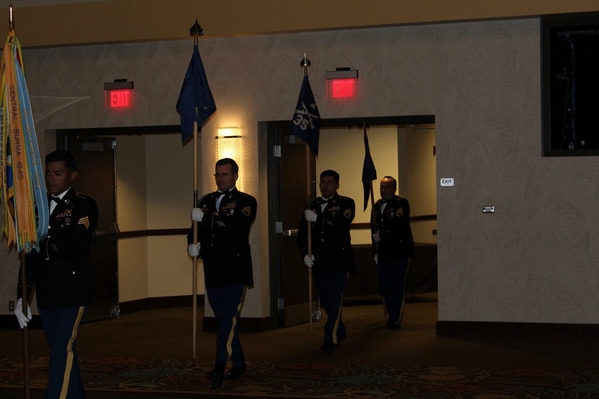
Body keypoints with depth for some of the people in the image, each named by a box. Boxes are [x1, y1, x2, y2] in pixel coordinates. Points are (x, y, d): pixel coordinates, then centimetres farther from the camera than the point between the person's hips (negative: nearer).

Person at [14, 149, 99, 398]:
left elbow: (73, 246, -17)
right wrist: (22, 296, 13)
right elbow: (31, 255, 15)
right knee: (63, 353, 11)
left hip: (72, 293, -6)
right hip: (46, 294, 6)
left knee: (63, 350, -13)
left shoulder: (84, 206, -3)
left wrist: (44, 243, -6)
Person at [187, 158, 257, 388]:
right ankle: (238, 364, 24)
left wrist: (206, 217, -17)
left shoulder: (245, 201, 0)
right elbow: (195, 230, 18)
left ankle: (220, 368, -25)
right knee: (223, 319, 11)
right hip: (212, 271, 6)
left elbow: (238, 225, -19)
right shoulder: (206, 201, 17)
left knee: (229, 318, -15)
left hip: (235, 271, -6)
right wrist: (192, 245, -5)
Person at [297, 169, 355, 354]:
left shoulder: (346, 203, -2)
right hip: (319, 262, 5)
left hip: (339, 261, -5)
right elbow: (302, 232, 12)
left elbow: (342, 226, -20)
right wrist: (304, 253, -4)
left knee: (335, 299, -13)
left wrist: (317, 219, -21)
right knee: (325, 301, 11)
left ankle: (331, 339, -13)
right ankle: (340, 332, 31)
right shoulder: (312, 205, 13)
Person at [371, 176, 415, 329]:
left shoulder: (401, 203, -6)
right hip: (383, 253, 6)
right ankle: (391, 317, 20)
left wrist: (381, 235, -10)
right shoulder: (378, 205, 14)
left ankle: (395, 319, 1)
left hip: (399, 252, -6)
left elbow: (400, 226, -18)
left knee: (397, 286, -5)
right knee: (384, 287, 6)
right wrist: (376, 251, 15)